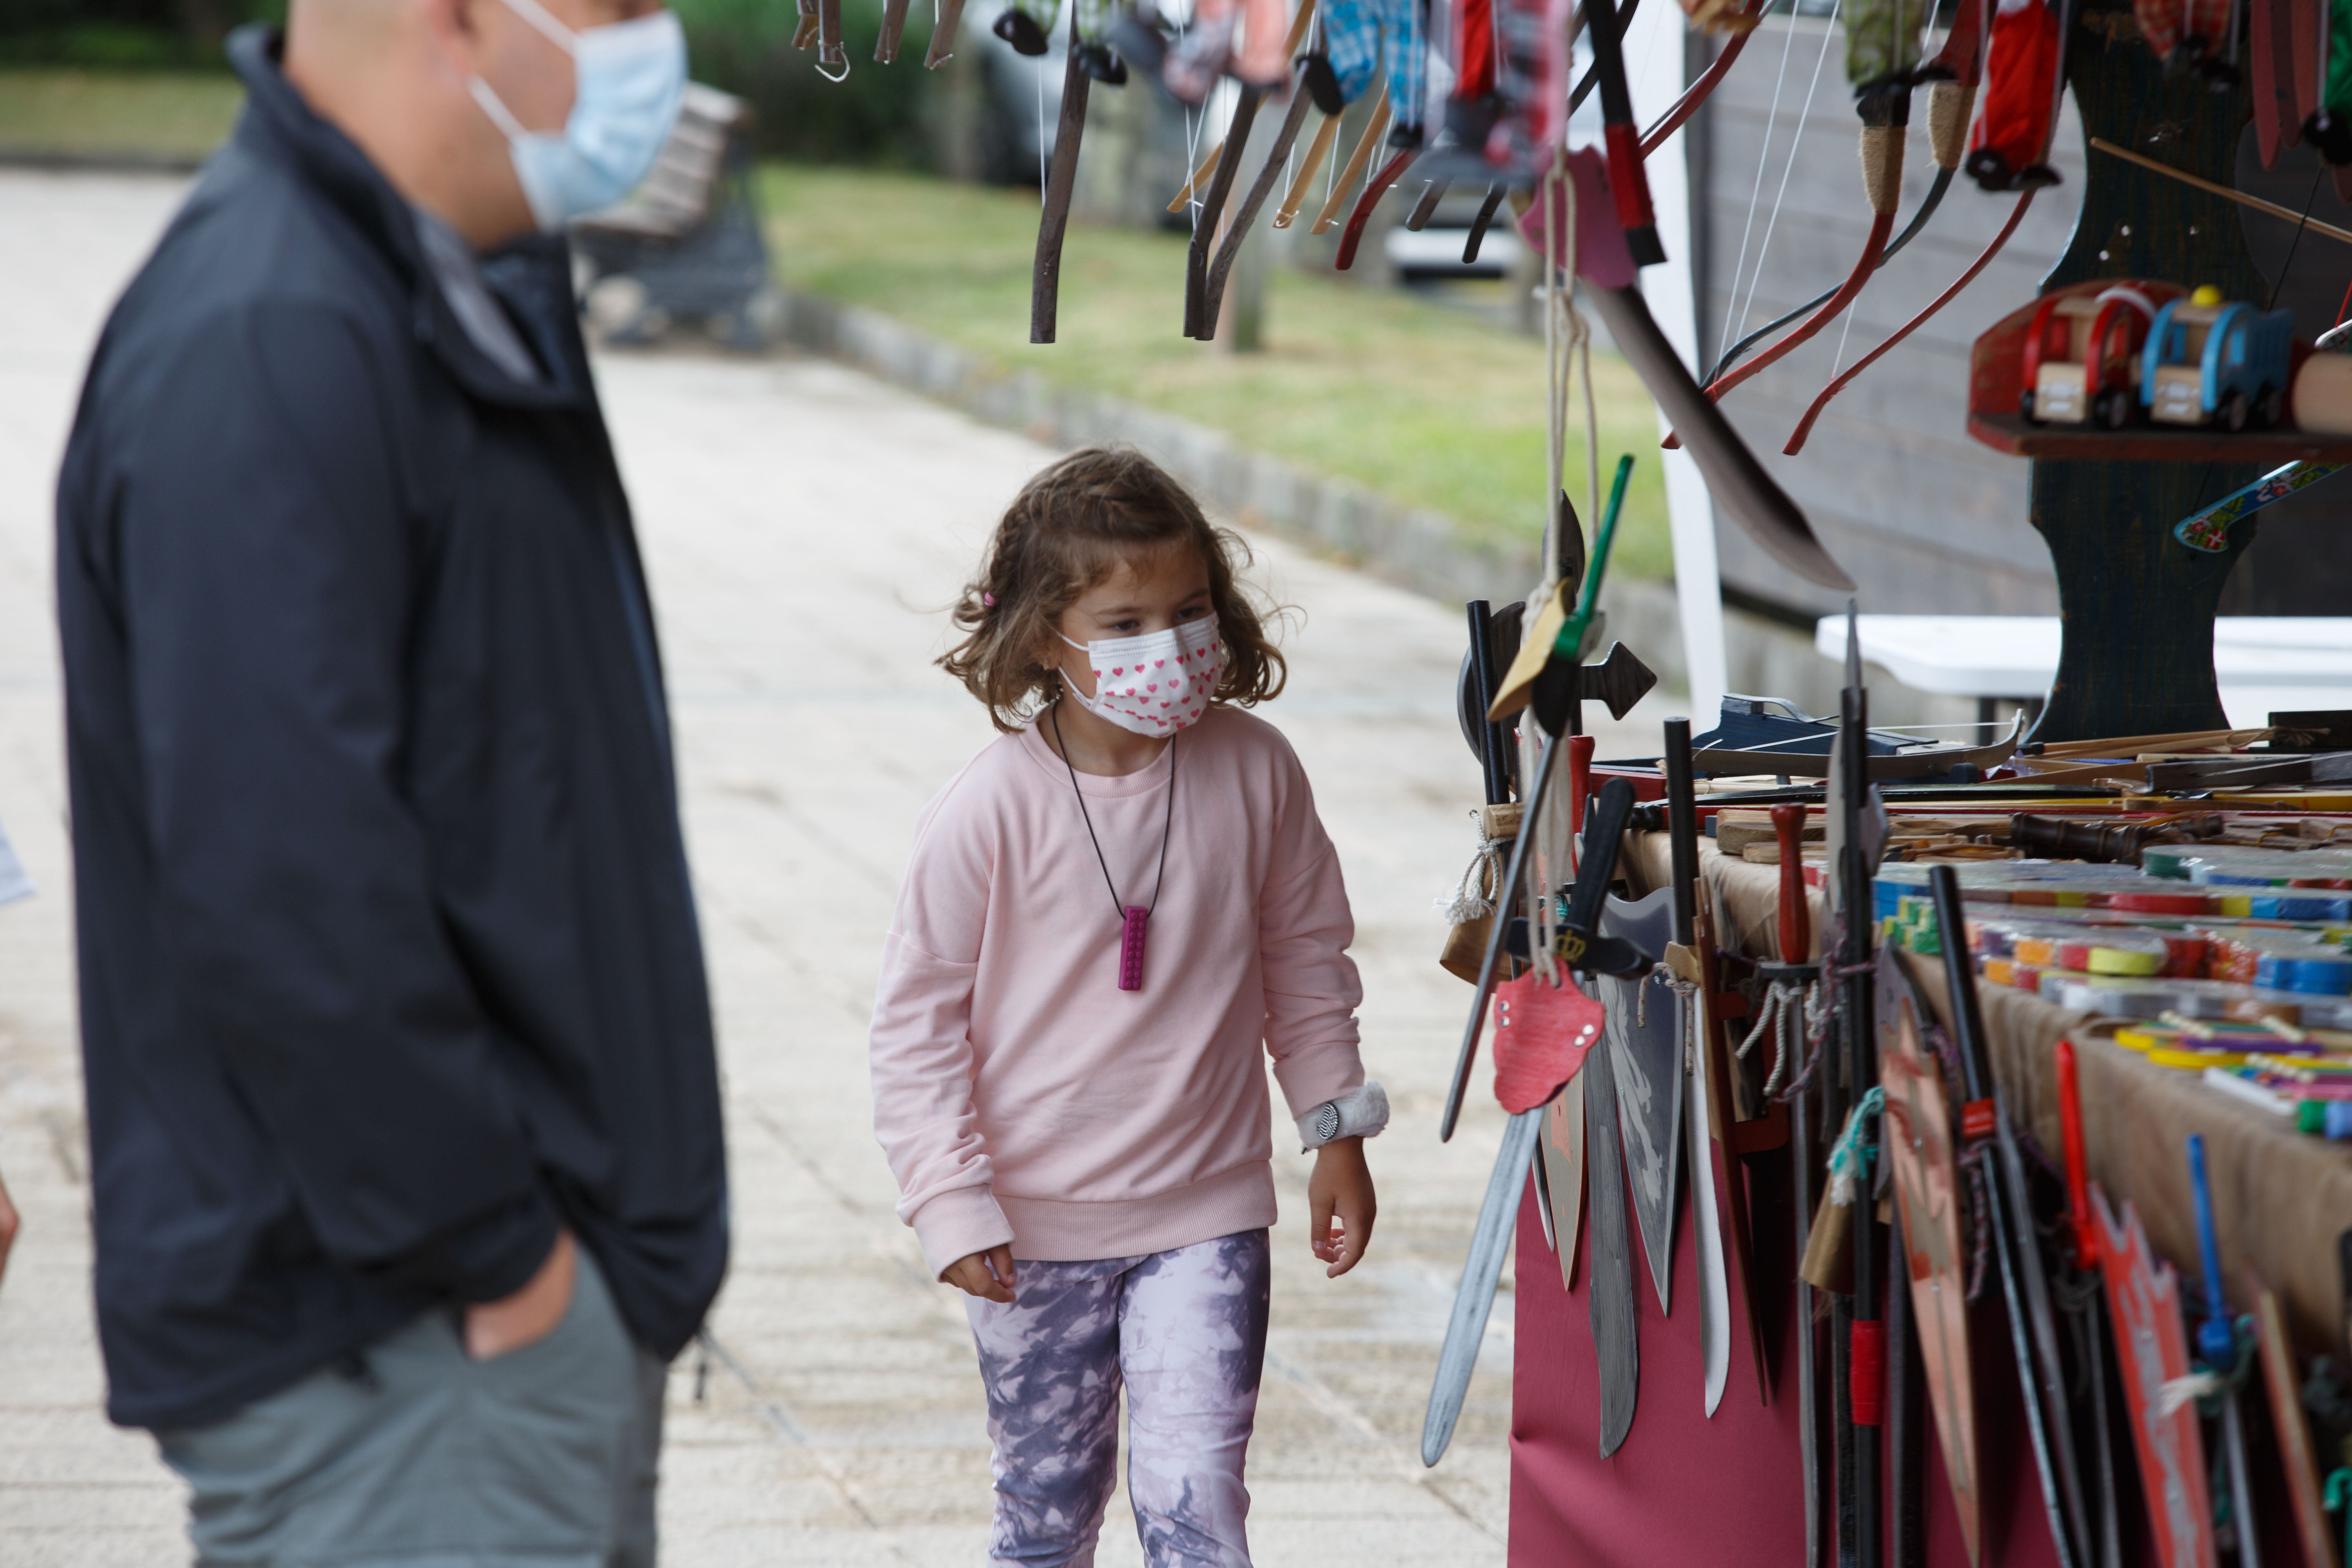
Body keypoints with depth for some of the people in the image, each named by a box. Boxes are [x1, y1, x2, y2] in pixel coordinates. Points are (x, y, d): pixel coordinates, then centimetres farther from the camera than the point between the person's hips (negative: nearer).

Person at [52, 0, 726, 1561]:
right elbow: (279, 893, -27)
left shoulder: (475, 302, 12)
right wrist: (487, 1243, -19)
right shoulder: (263, 348, -22)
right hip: (389, 1353, -10)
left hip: (560, 1294, 10)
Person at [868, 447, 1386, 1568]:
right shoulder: (987, 813, -15)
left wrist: (1336, 1136, 12)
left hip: (1207, 1211, 1)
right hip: (1036, 1223, -1)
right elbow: (918, 1019, -7)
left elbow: (1304, 959, 10)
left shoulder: (1254, 773, -6)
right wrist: (951, 1202, -11)